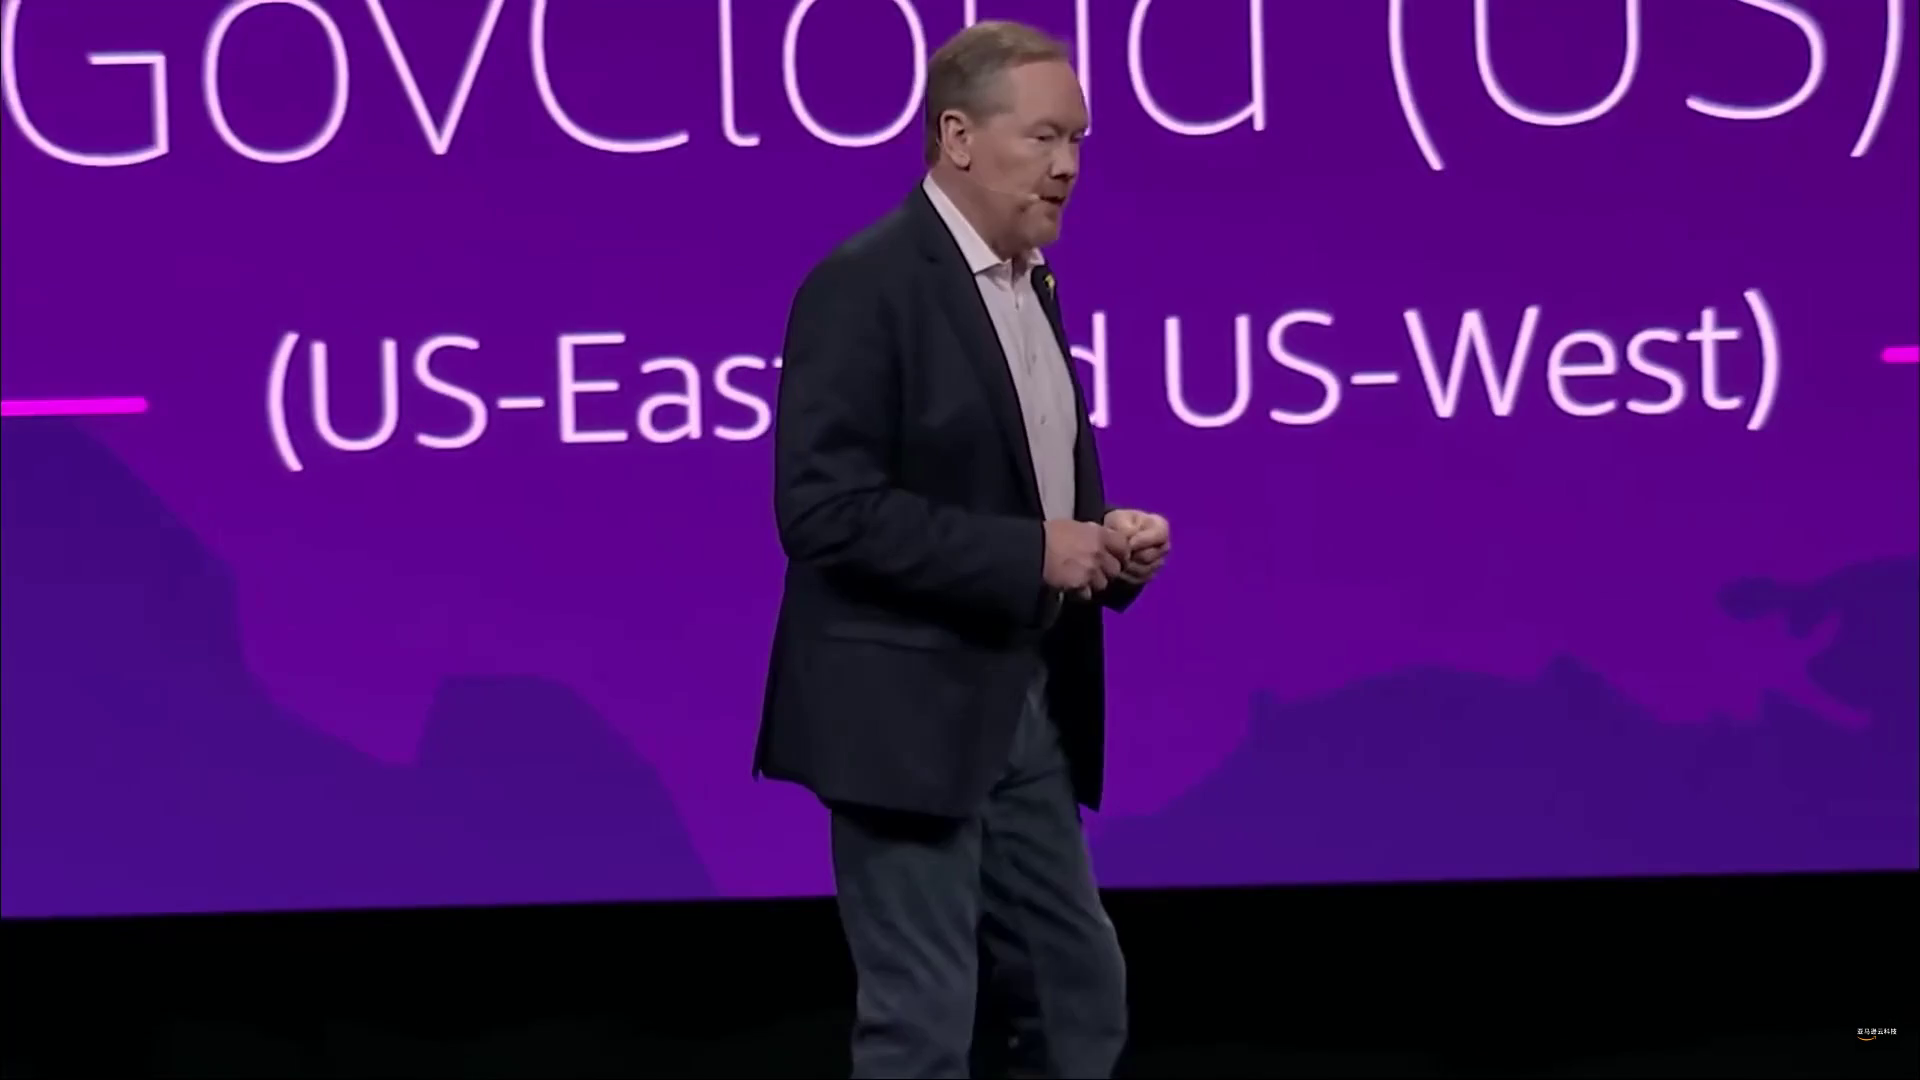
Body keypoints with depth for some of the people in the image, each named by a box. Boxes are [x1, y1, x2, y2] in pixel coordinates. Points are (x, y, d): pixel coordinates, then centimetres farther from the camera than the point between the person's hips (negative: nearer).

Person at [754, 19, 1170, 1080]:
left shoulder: (1029, 282, 14)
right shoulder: (866, 284, -14)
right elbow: (825, 509, -22)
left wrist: (1104, 541, 1)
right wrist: (1030, 555, -20)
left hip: (1024, 707, 9)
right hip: (909, 709, -9)